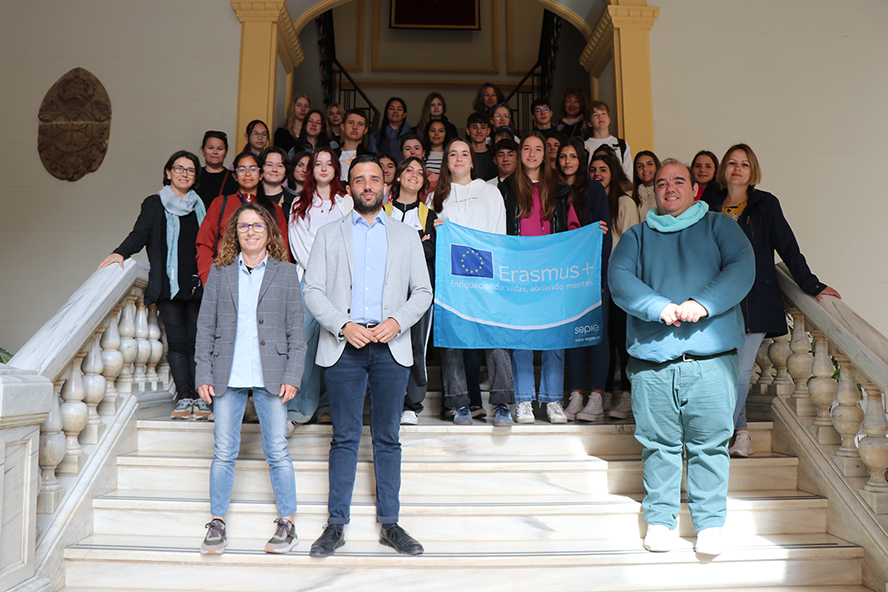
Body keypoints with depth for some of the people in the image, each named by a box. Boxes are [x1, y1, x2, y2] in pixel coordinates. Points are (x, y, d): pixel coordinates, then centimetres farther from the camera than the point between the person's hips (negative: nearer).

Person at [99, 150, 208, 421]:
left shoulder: (200, 205, 17)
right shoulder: (154, 204, 10)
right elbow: (139, 235, 2)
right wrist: (121, 252, -17)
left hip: (198, 284, 2)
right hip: (169, 284, -2)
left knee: (196, 341, -1)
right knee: (177, 341, -5)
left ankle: (200, 398, 3)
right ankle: (184, 398, -1)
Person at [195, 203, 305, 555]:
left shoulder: (285, 273, 4)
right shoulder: (220, 273, 7)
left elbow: (296, 331, 3)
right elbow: (205, 327, 8)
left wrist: (292, 376, -4)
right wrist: (204, 375, 2)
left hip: (270, 376, -1)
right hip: (228, 377, 2)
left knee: (277, 451, 3)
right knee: (224, 453, 7)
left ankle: (286, 523, 16)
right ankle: (217, 525, 20)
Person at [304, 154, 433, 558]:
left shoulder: (406, 236, 14)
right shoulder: (329, 235, 11)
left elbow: (423, 291, 9)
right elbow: (313, 291, 3)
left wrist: (397, 321, -9)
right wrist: (344, 325, -12)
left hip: (391, 346, 1)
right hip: (344, 344, -1)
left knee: (388, 437, 6)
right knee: (345, 438, 3)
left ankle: (389, 524, 16)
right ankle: (336, 525, 13)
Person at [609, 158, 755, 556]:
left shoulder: (719, 227, 15)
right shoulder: (637, 236, 17)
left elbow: (742, 267, -2)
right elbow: (618, 277, 0)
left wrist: (703, 304, -17)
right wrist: (660, 308, -16)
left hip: (711, 357, 0)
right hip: (652, 358, 1)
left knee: (710, 442, 1)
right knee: (659, 443, 4)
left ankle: (710, 523, 15)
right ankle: (660, 519, 18)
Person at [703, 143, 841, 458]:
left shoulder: (766, 204, 4)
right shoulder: (711, 206, 11)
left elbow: (787, 246, 4)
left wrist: (810, 284, 1)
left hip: (756, 300, -2)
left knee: (740, 373, -7)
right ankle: (740, 432, 18)